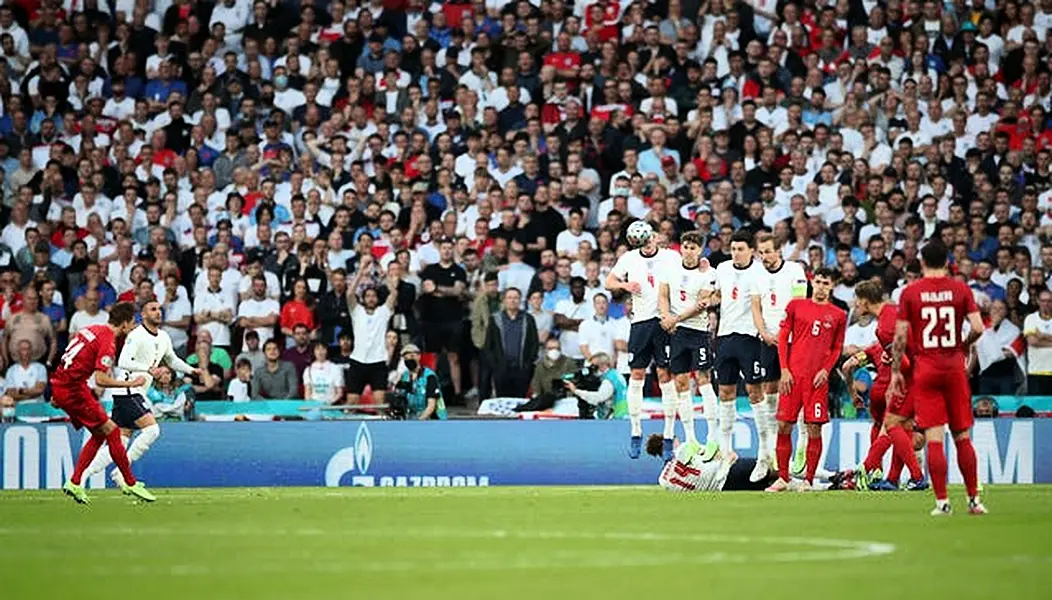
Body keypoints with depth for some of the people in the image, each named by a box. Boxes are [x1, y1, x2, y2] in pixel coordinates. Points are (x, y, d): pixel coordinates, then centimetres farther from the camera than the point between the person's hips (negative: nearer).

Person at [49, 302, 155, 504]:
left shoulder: (92, 329, 13)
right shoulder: (108, 342, -15)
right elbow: (100, 379, -23)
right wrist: (131, 383, -14)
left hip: (60, 385, 9)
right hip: (73, 390, -9)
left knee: (100, 433, 14)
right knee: (112, 431, -2)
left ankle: (73, 483, 11)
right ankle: (131, 483, 3)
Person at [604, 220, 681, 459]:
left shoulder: (671, 257, 1)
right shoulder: (629, 259, 8)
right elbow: (609, 282, 16)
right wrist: (624, 285, -4)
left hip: (665, 321, -3)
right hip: (641, 321, 3)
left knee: (666, 376, -5)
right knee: (637, 375, 3)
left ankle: (669, 437, -2)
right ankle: (636, 434, 12)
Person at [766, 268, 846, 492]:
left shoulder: (838, 315, 9)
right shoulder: (796, 306, 9)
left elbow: (837, 348, 12)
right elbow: (783, 338, 8)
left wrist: (826, 370, -4)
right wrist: (784, 370, -1)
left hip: (818, 379, -1)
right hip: (793, 375, 1)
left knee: (814, 429, -3)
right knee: (784, 426, 0)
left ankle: (808, 480, 4)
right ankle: (783, 478, 10)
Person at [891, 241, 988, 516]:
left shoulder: (910, 292, -1)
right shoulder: (961, 289, 1)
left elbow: (900, 336, -2)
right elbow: (977, 328, -7)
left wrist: (895, 372, 6)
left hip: (925, 369, -1)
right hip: (954, 368, 1)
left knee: (934, 438, -3)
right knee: (962, 436, 9)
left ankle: (942, 501, -7)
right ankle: (974, 499, 11)